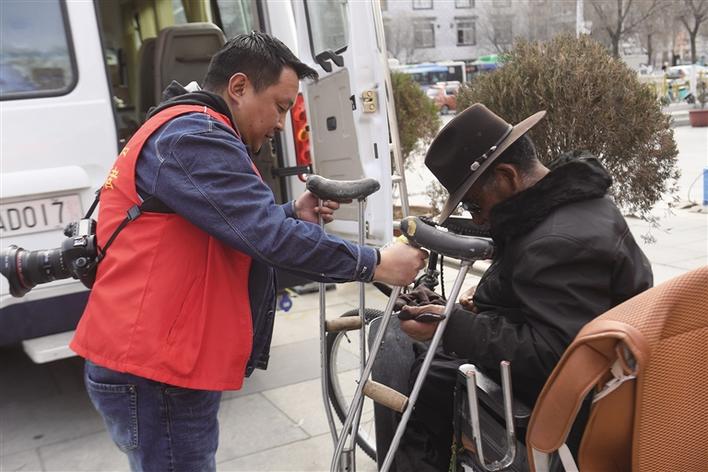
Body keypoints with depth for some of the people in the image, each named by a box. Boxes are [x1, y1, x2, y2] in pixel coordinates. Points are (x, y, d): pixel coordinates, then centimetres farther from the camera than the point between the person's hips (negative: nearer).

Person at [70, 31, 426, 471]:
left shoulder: (188, 130, 17)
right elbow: (268, 236, -26)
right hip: (153, 372, -10)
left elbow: (238, 224, 22)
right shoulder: (195, 137, -18)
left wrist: (294, 215, 4)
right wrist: (376, 264, -17)